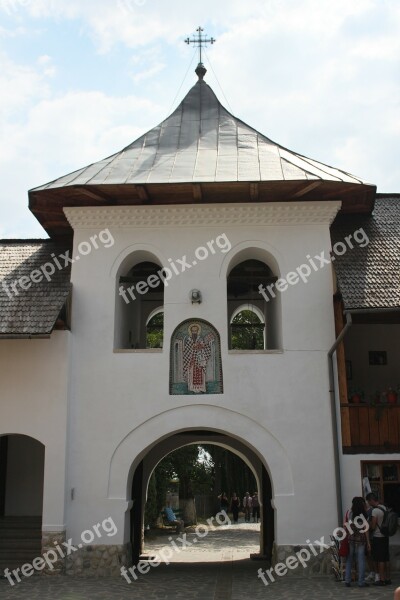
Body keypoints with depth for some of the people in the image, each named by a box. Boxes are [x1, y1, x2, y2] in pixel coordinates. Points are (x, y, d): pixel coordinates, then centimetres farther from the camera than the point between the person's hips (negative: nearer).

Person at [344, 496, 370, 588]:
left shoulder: (349, 513, 0)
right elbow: (365, 529, -5)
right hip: (361, 540, -3)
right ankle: (361, 582, 7)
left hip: (351, 539, 3)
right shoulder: (363, 515, -7)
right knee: (361, 560, 4)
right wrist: (368, 542, 0)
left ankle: (347, 580, 12)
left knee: (349, 560, 11)